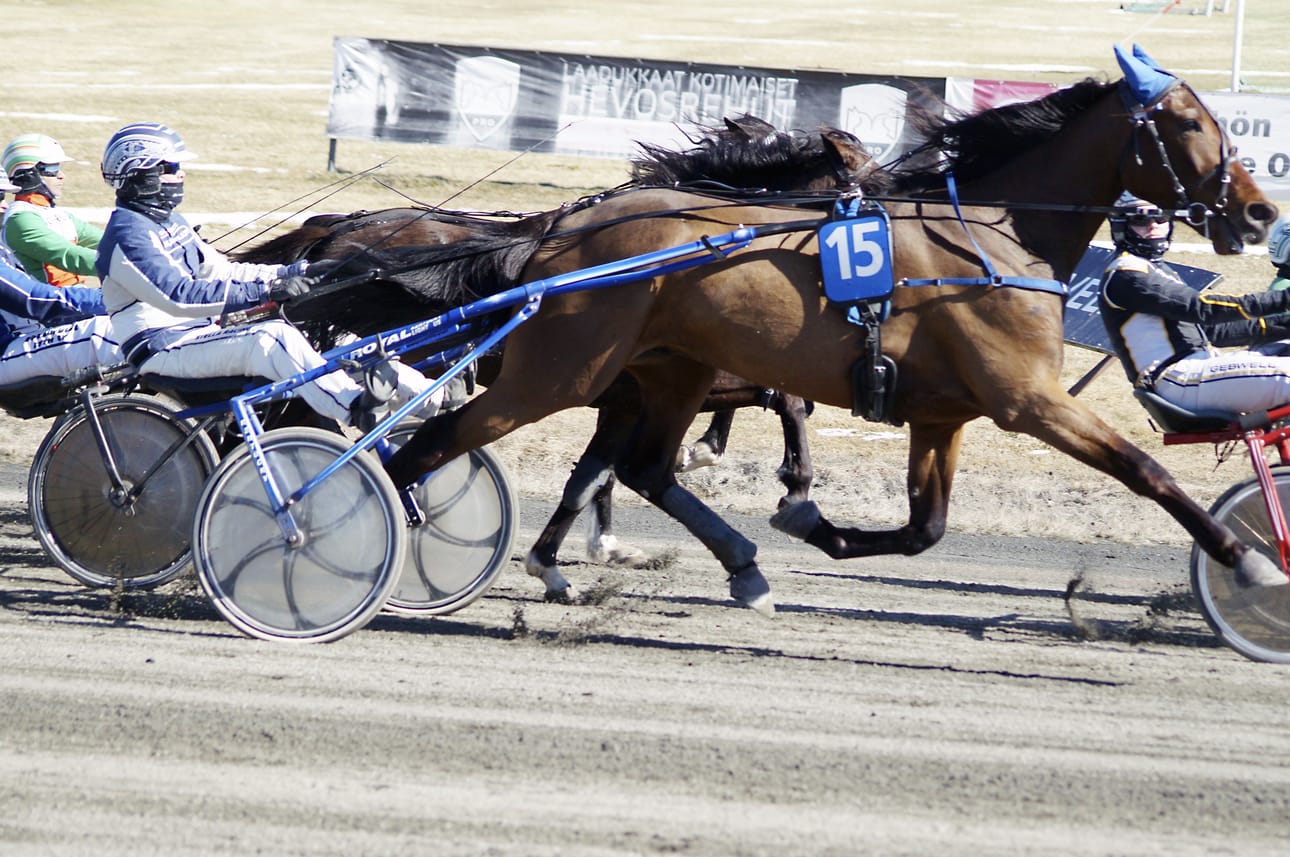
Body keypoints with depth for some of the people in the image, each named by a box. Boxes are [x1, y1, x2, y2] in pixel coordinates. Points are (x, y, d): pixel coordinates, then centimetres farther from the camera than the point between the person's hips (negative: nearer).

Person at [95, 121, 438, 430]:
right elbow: (178, 296, -28)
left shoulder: (169, 222, 17)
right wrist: (263, 291, -32)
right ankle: (357, 408, -37)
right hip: (163, 351, -9)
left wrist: (292, 273, 10)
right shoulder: (127, 234, -17)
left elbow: (220, 270, 20)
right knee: (271, 339, -28)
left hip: (197, 335, 9)